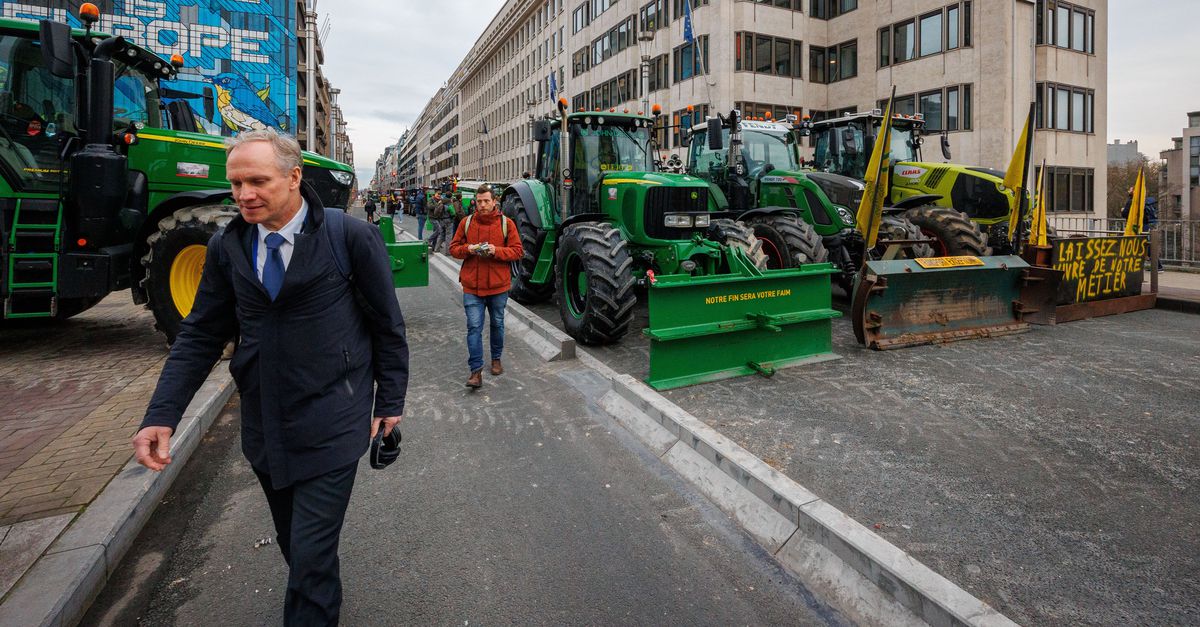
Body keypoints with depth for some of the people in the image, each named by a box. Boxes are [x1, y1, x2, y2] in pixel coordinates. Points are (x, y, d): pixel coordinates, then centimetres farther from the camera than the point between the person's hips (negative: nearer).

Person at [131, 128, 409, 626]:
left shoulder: (352, 236, -11)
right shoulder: (226, 247, 2)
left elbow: (387, 326, -4)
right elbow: (200, 335, 7)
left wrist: (390, 402, 0)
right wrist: (161, 415, -3)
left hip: (330, 421, -5)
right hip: (264, 426, 5)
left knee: (312, 553, -1)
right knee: (295, 544, 21)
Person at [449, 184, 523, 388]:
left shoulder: (506, 223, -2)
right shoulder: (466, 222, 3)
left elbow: (517, 251, -4)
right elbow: (453, 248, 7)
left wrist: (496, 251, -20)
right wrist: (468, 249, -14)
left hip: (498, 285, 0)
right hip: (472, 286, 0)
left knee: (497, 324, 16)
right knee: (474, 327, -5)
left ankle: (496, 359, 37)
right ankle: (476, 371, -1)